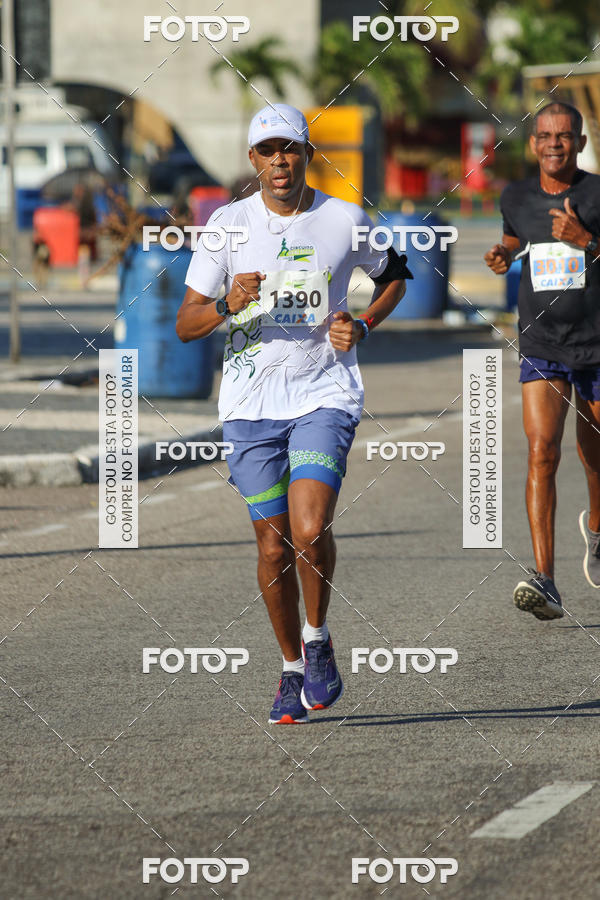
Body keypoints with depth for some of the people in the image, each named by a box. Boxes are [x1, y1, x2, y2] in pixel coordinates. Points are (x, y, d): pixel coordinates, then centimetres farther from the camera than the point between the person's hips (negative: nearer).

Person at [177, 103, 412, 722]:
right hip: (250, 400, 2)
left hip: (324, 396, -1)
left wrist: (363, 326, 1)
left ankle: (317, 637, 7)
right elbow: (185, 323, 0)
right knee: (273, 542, 4)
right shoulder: (227, 224, 0)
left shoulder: (345, 221, -1)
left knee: (309, 531, -19)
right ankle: (292, 667, 24)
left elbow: (394, 273, 19)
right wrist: (227, 306, -21)